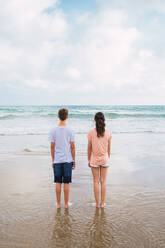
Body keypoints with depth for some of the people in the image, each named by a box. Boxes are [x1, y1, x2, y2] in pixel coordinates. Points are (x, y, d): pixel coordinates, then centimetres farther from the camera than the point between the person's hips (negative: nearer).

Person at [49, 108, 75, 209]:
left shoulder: (53, 131, -2)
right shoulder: (70, 131, -5)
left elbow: (52, 147, 1)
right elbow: (72, 147, -3)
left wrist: (53, 160, 11)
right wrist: (74, 161, 6)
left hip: (57, 160, 1)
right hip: (68, 160, -1)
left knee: (58, 183, 9)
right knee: (66, 183, 7)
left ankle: (58, 204, 17)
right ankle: (66, 204, 15)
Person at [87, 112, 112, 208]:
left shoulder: (91, 132, -11)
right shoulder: (108, 133, -6)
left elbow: (89, 148, -5)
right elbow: (109, 148, 2)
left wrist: (89, 160, 6)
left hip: (94, 159, -1)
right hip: (104, 159, 1)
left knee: (96, 182, 10)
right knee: (103, 182, 11)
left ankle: (97, 203, 16)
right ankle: (102, 203, 18)